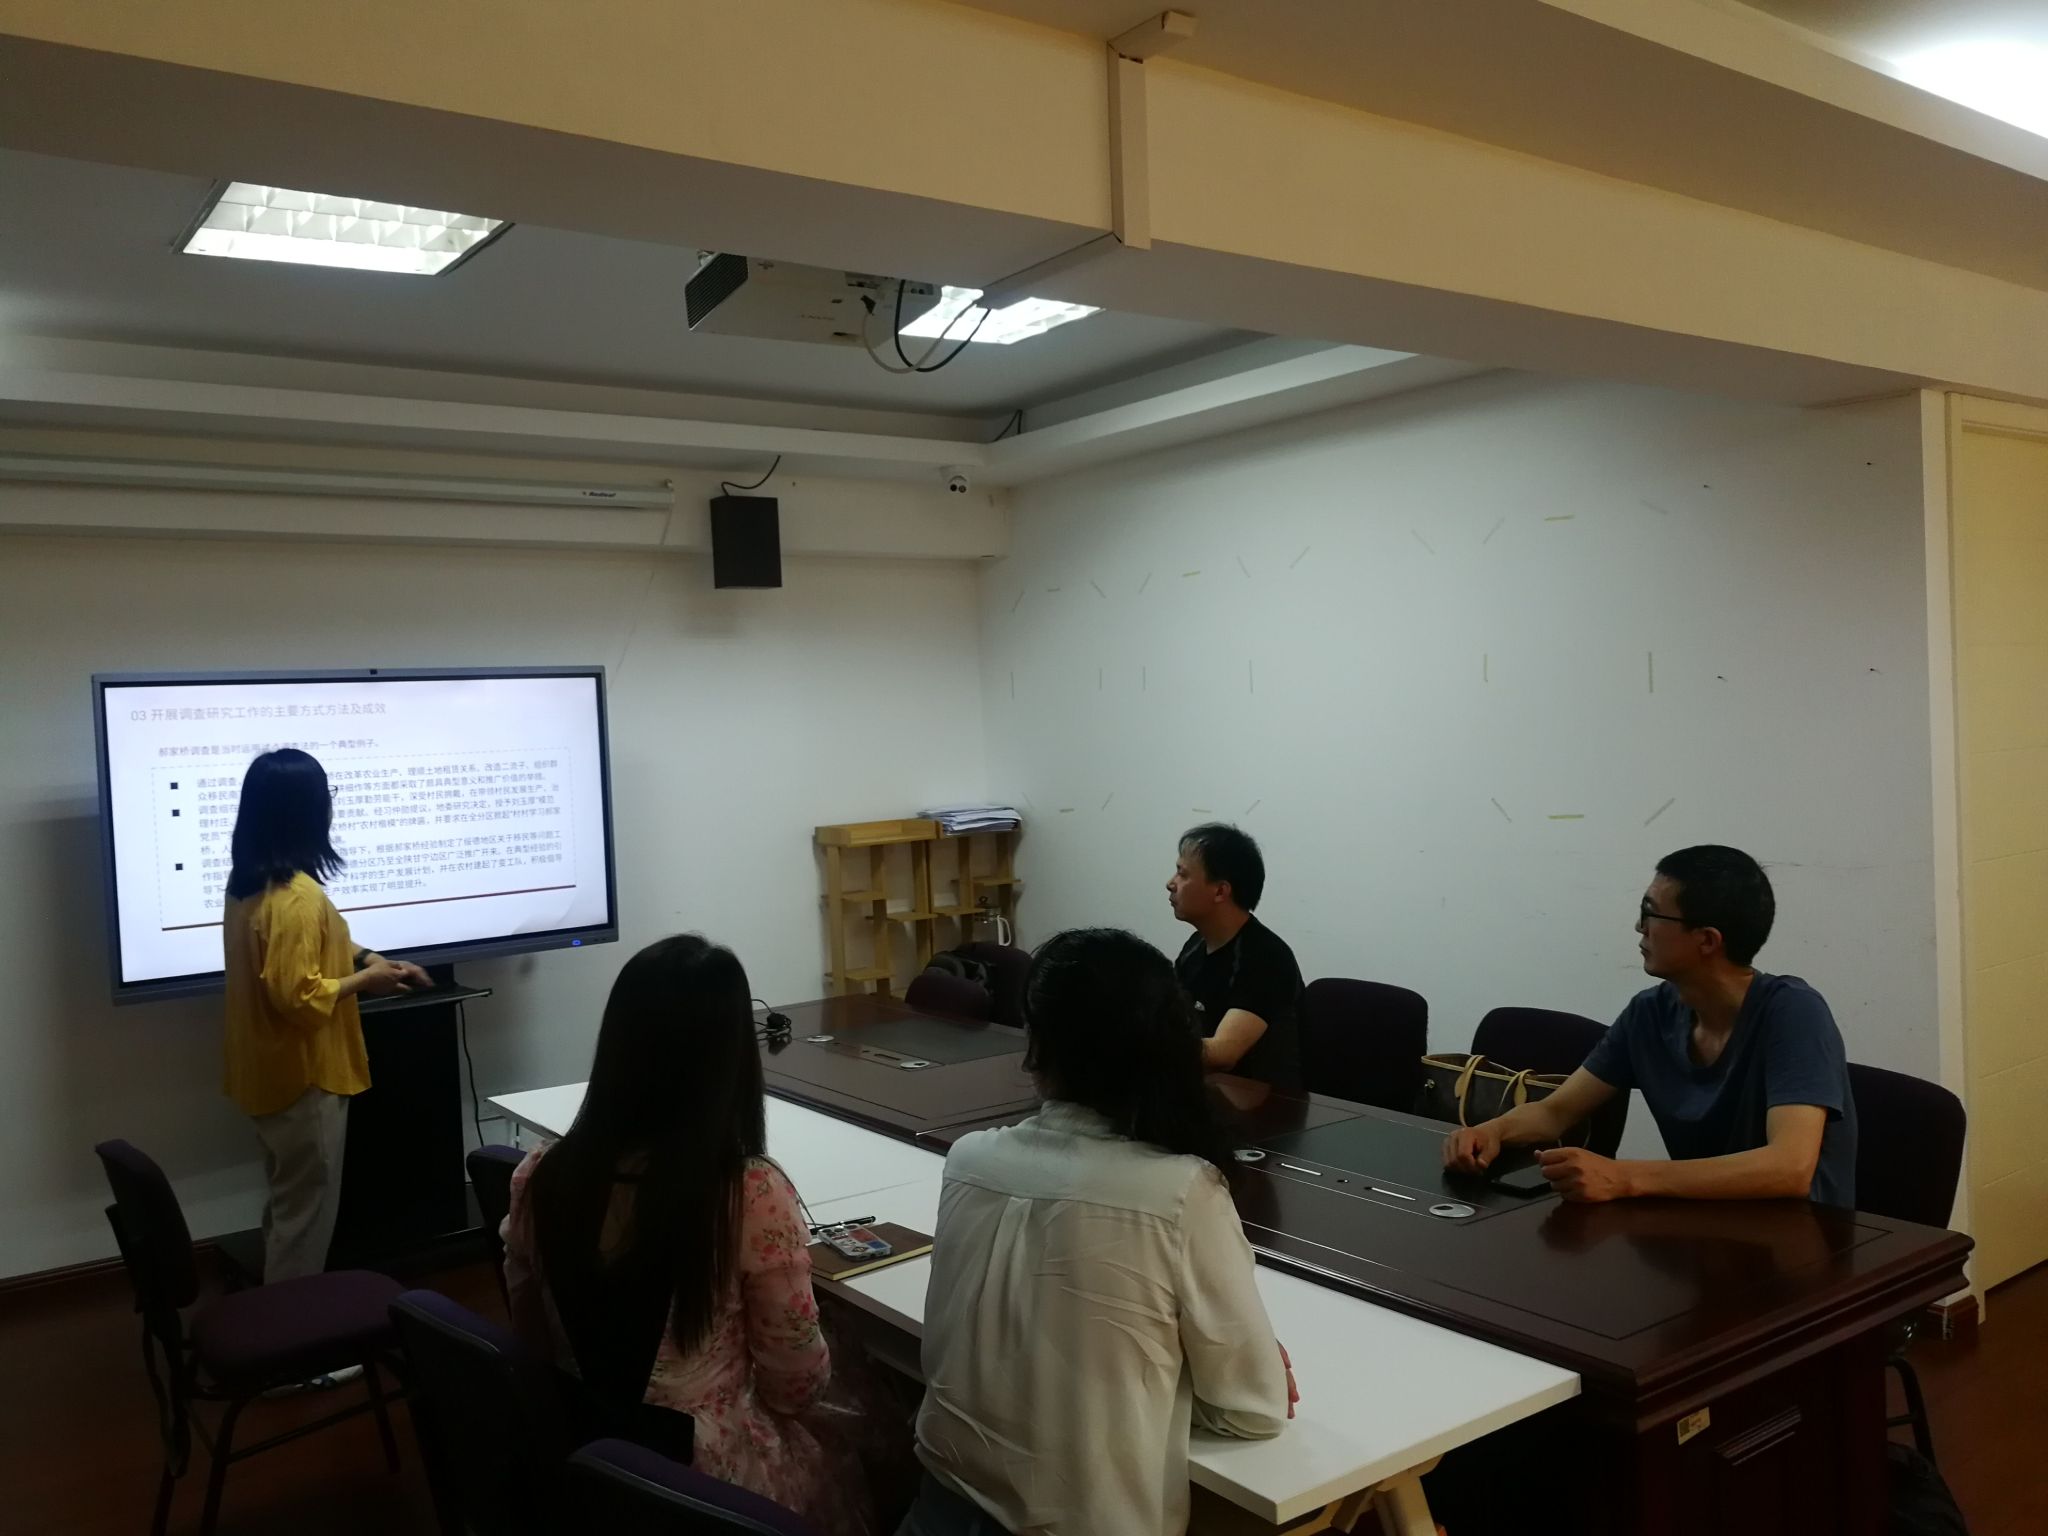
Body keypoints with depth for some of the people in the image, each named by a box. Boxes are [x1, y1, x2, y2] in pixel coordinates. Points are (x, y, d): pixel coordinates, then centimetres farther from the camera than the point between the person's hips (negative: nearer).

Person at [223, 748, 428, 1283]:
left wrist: (363, 958, 8)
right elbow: (300, 998, -28)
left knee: (287, 1205, 22)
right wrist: (364, 980, -13)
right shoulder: (297, 895, -25)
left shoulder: (248, 880, 5)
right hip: (302, 1079, -10)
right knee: (305, 1217, 4)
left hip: (268, 1074, 10)